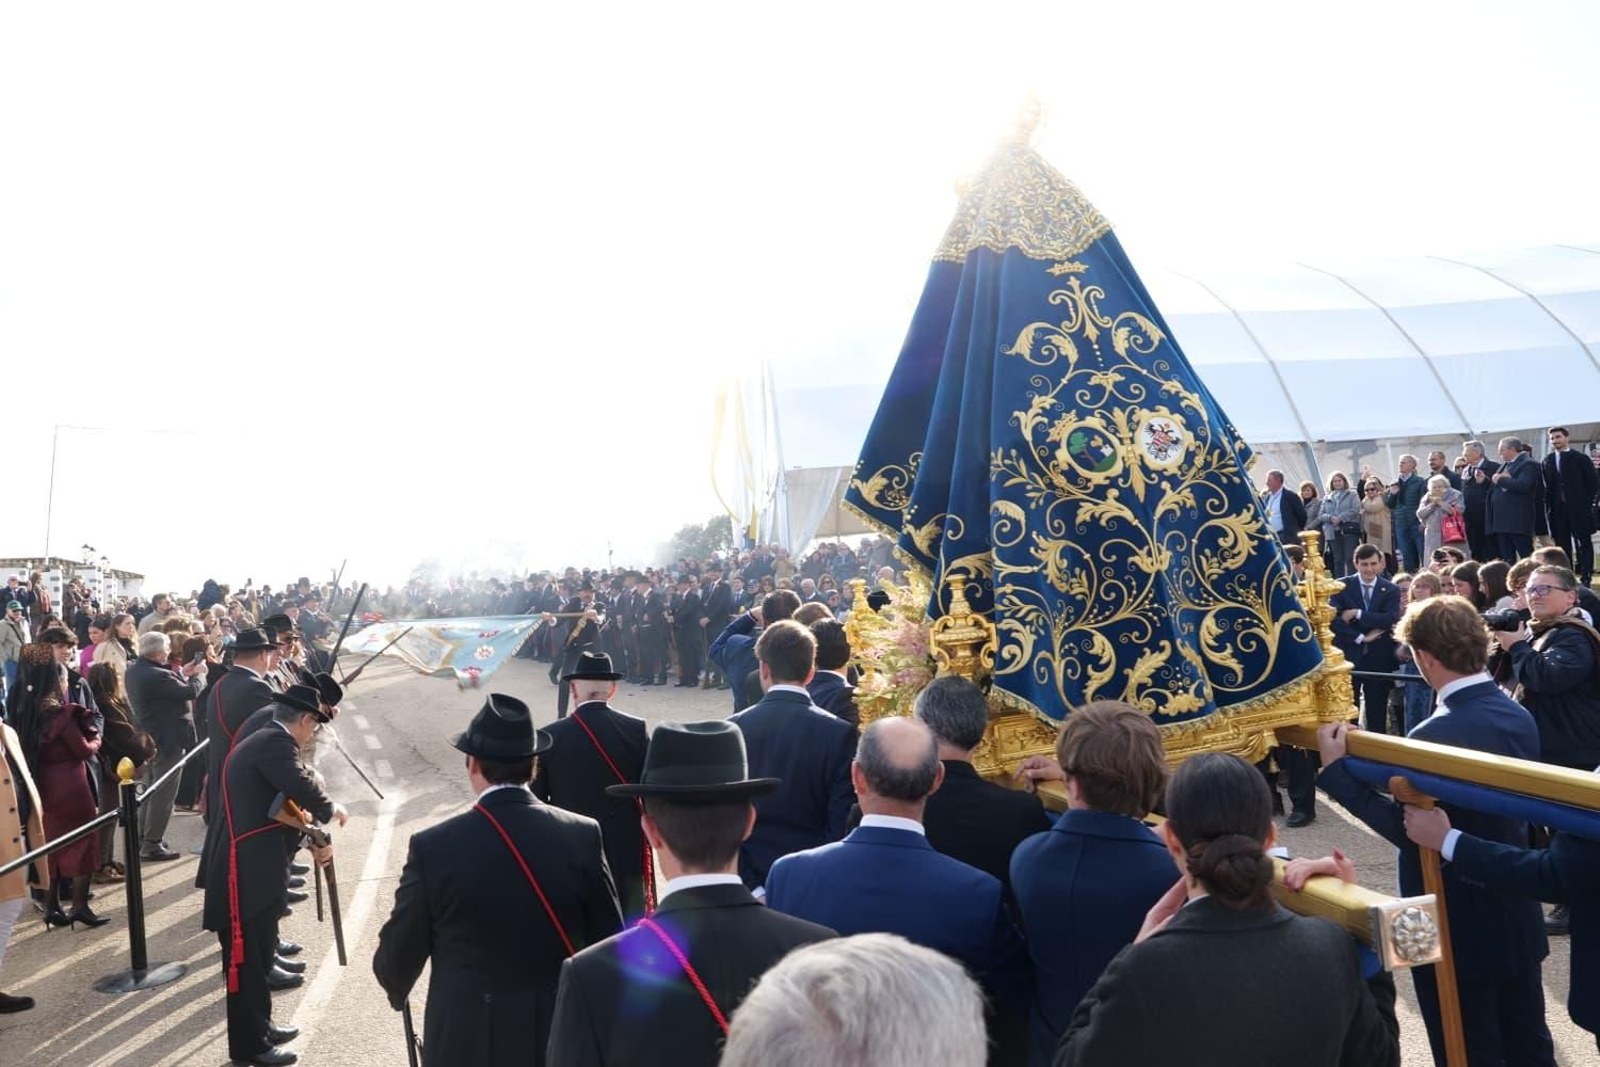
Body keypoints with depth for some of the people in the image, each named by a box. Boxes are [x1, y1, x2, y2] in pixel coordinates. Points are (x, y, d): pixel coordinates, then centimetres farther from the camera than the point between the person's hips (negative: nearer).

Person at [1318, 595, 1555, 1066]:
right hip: (1517, 914, 8)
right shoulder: (1519, 716, 0)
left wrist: (1337, 770, -18)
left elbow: (1407, 831, -22)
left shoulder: (1437, 735, -27)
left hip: (1459, 926, -8)